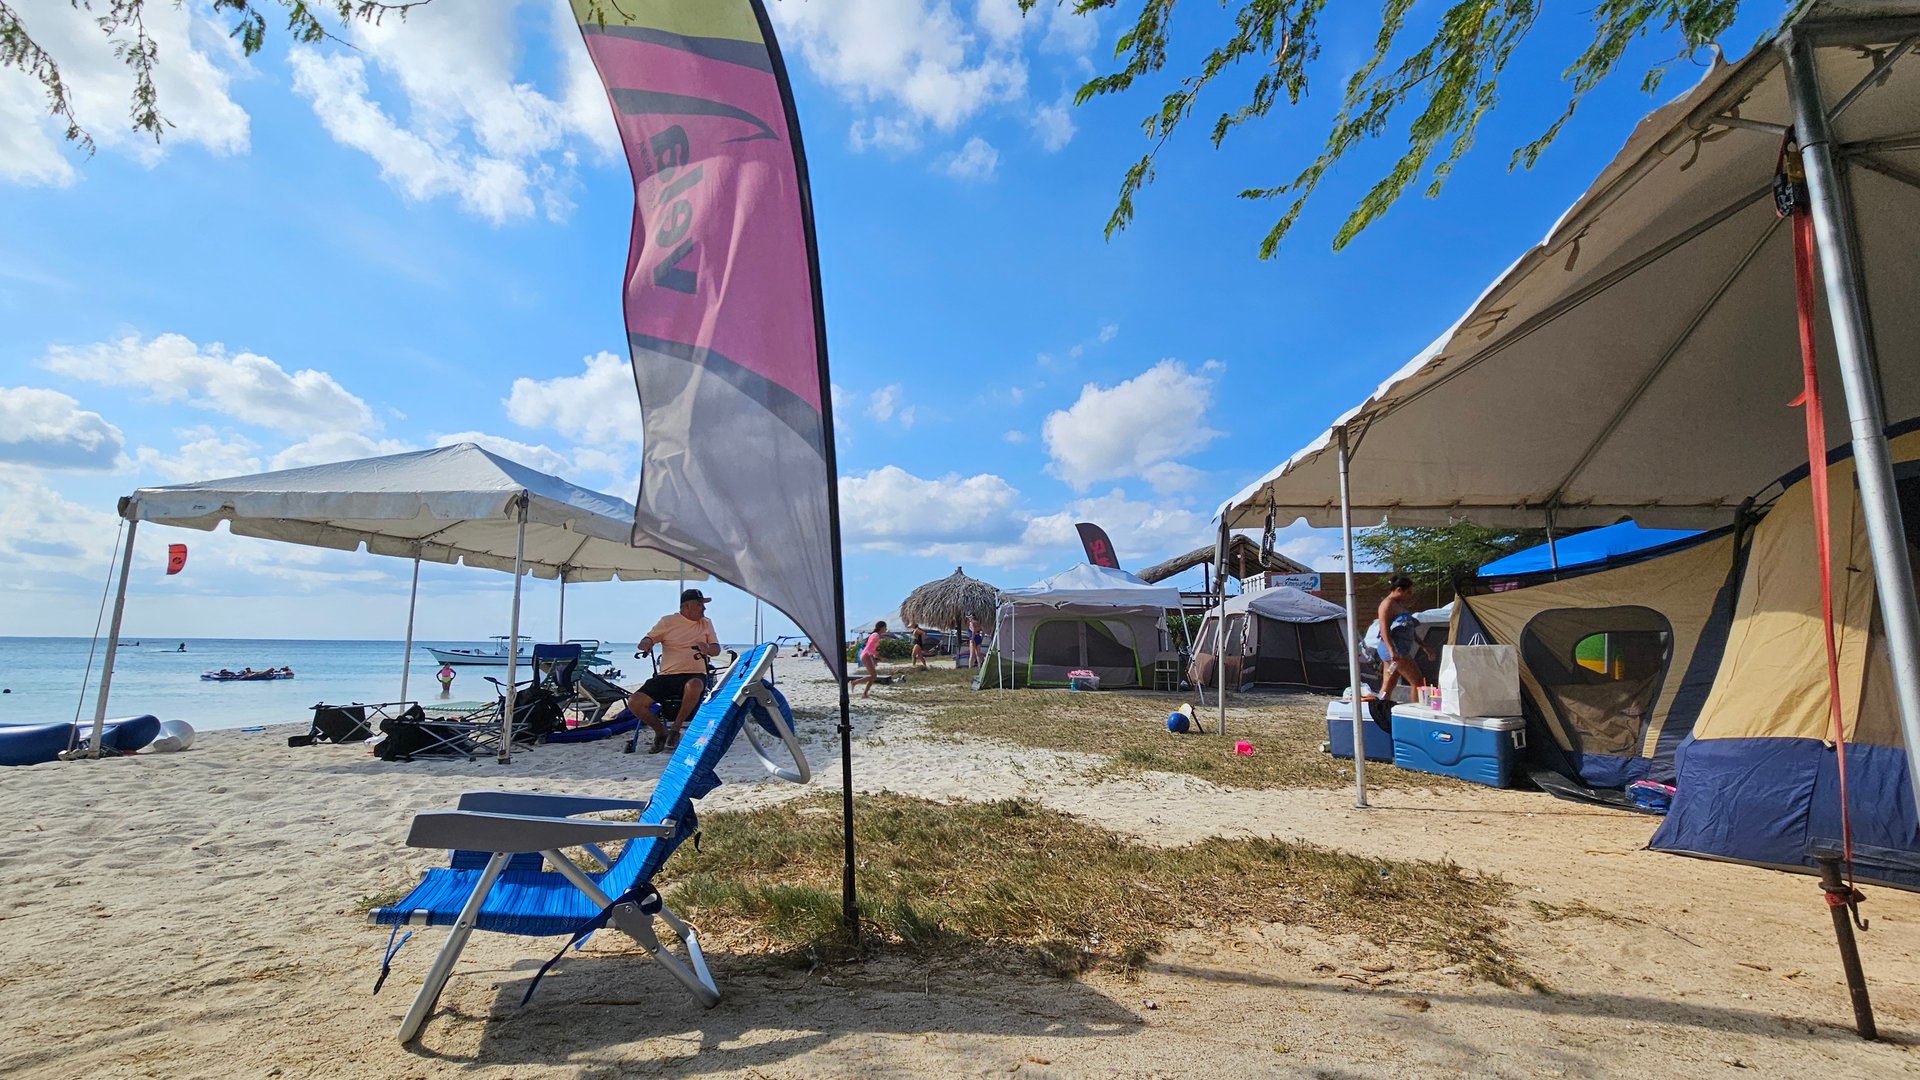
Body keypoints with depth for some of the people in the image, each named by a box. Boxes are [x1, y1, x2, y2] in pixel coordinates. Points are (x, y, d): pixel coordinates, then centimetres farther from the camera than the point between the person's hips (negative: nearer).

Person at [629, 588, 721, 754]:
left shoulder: (706, 623, 15)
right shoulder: (667, 621, 10)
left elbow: (716, 650, 10)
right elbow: (647, 640, 9)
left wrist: (707, 649, -14)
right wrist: (646, 643, -16)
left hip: (694, 676, -1)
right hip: (666, 676, 1)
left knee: (694, 685, -40)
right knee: (634, 703, -19)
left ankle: (676, 728, -17)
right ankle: (660, 731, 9)